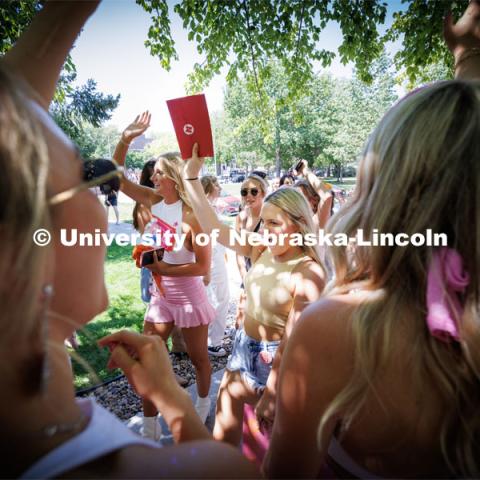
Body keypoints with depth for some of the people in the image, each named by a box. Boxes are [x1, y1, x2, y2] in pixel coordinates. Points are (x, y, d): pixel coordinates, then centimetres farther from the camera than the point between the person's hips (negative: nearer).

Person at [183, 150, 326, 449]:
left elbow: (293, 342, -22)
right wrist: (192, 176, -9)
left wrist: (271, 394, -18)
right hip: (245, 348, 6)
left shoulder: (308, 273, -22)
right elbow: (212, 226, -6)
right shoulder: (262, 250, -5)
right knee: (223, 433, 19)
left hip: (276, 361, -6)